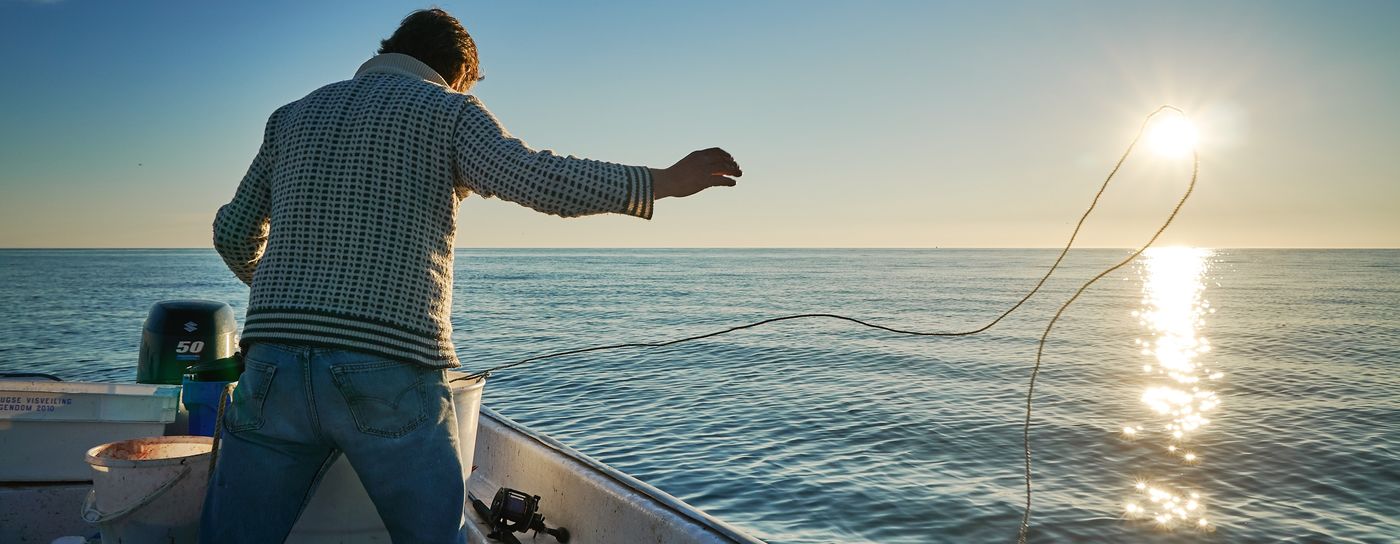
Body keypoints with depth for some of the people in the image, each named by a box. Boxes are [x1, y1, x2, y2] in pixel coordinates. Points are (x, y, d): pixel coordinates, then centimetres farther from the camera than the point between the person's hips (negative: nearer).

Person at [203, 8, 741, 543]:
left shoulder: (292, 115, 21)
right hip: (391, 372, -4)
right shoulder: (447, 109, 6)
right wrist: (664, 181, -5)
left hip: (274, 364, 4)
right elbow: (535, 178, -12)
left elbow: (234, 233, 26)